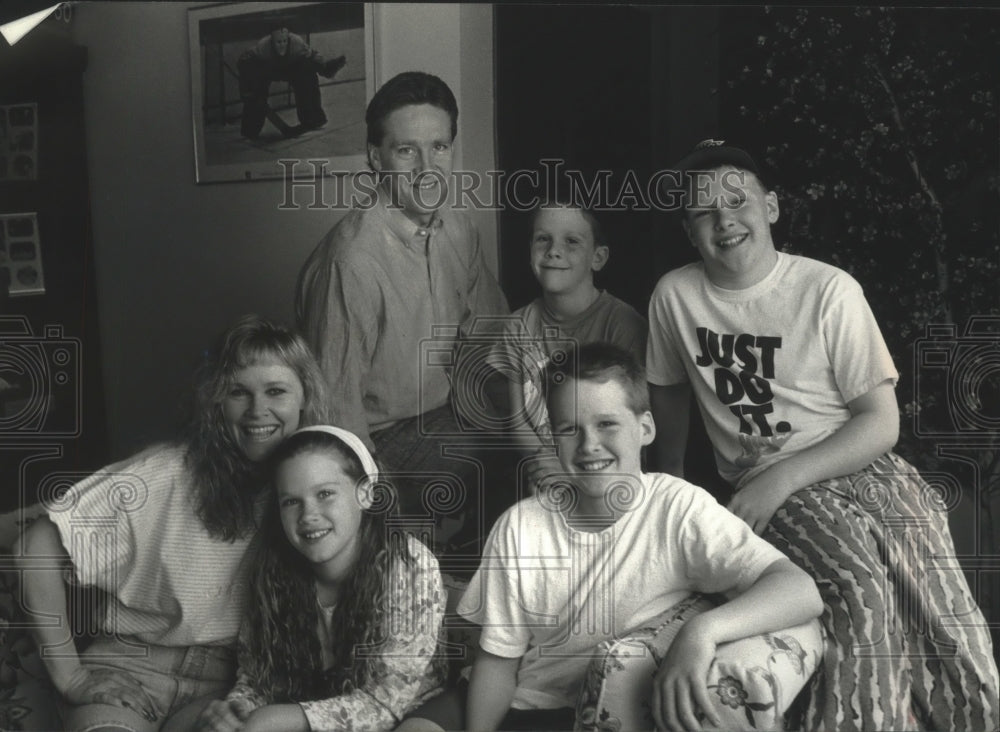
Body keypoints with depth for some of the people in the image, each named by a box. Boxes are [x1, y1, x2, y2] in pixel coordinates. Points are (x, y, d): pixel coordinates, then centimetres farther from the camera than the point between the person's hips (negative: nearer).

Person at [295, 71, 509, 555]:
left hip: (445, 415, 8)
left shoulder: (458, 231, 0)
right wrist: (392, 503, -19)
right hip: (383, 438, -8)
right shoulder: (353, 261, -24)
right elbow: (337, 402, -20)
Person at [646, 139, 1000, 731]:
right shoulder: (674, 295, 1)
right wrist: (674, 479, 23)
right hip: (771, 486, 0)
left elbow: (883, 421, -4)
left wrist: (782, 476, -14)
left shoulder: (830, 290, -6)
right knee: (864, 599, -30)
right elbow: (670, 392, 19)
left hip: (865, 467, 0)